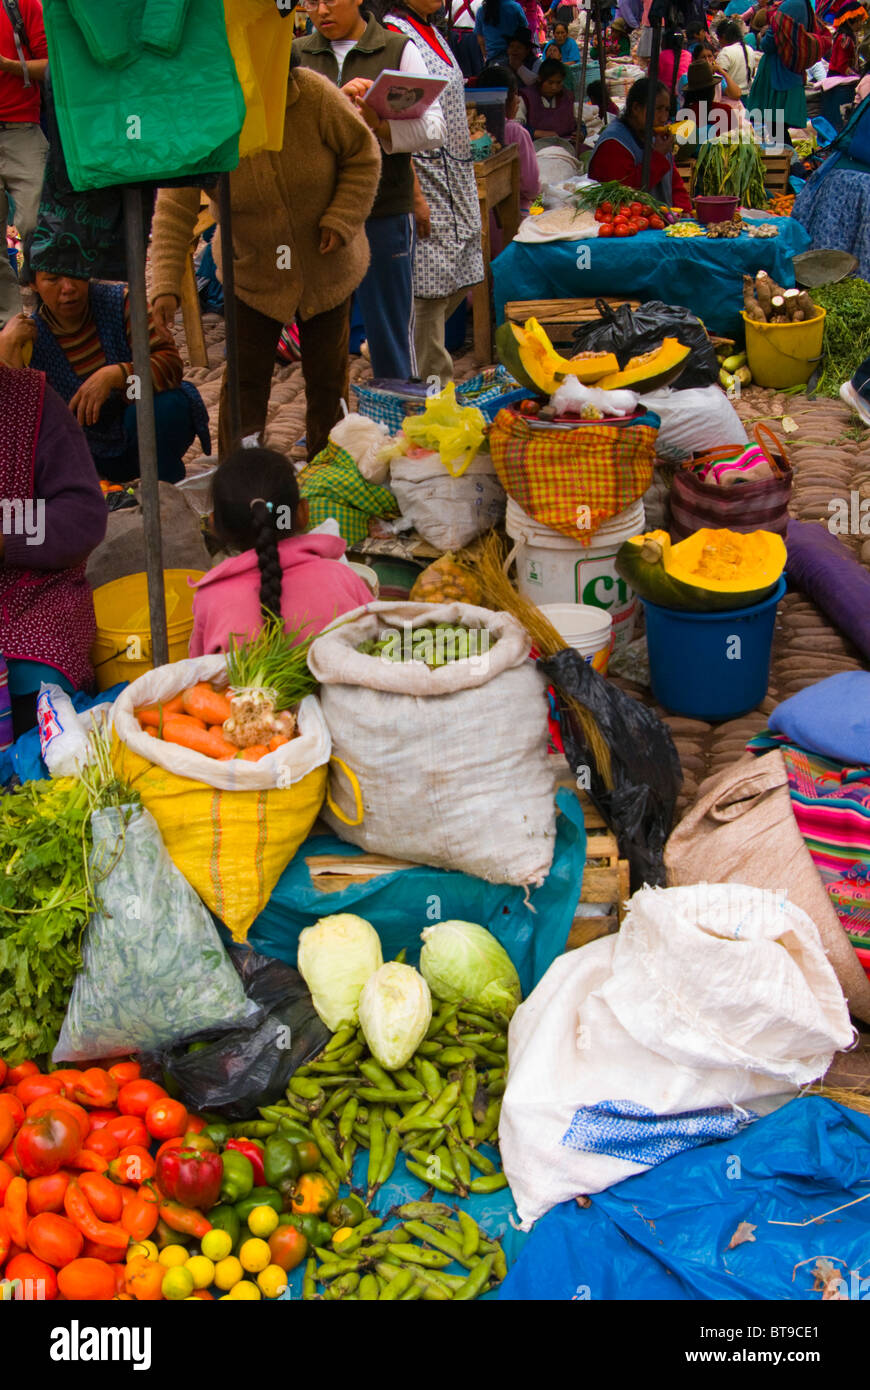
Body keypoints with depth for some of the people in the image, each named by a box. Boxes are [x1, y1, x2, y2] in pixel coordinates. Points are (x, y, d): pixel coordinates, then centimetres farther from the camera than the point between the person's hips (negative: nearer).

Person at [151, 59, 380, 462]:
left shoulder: (315, 96, -21)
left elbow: (363, 156, -7)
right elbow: (174, 209, -20)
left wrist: (342, 220, -17)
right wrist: (165, 285, -29)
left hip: (326, 266, 1)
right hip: (252, 273, 0)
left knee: (327, 376, 9)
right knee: (245, 381, -1)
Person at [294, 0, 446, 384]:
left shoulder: (398, 50, 4)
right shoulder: (297, 54, 10)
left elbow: (433, 129, -4)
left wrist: (380, 125, -21)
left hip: (385, 212, -2)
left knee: (390, 331, 4)